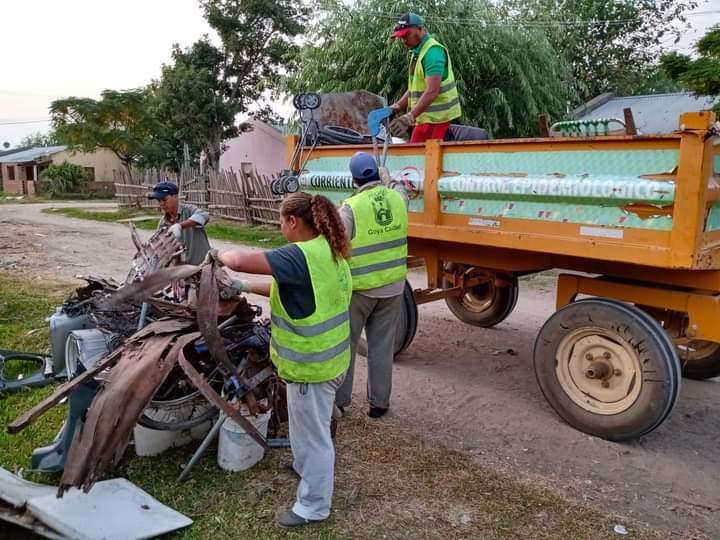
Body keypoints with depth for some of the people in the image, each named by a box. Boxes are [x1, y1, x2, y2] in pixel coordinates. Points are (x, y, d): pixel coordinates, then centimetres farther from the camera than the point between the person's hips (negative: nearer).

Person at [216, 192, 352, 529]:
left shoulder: (301, 256, -27)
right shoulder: (327, 251, 4)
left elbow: (241, 260, -33)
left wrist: (221, 256, -11)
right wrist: (246, 287, 13)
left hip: (311, 364, -9)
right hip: (323, 358, 10)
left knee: (313, 433, 9)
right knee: (306, 424, 31)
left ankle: (313, 506, 28)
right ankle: (303, 465, 55)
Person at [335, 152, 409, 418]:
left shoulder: (350, 207, -15)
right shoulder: (398, 198, -2)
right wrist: (386, 175, 42)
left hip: (358, 288, -4)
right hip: (392, 287, 4)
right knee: (382, 346, 12)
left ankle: (338, 400, 21)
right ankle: (379, 402, 22)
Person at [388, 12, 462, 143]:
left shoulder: (433, 51, -15)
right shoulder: (417, 52, 16)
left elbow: (432, 91, -25)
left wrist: (409, 117, -30)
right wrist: (397, 107, 5)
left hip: (436, 117, -9)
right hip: (424, 116, 9)